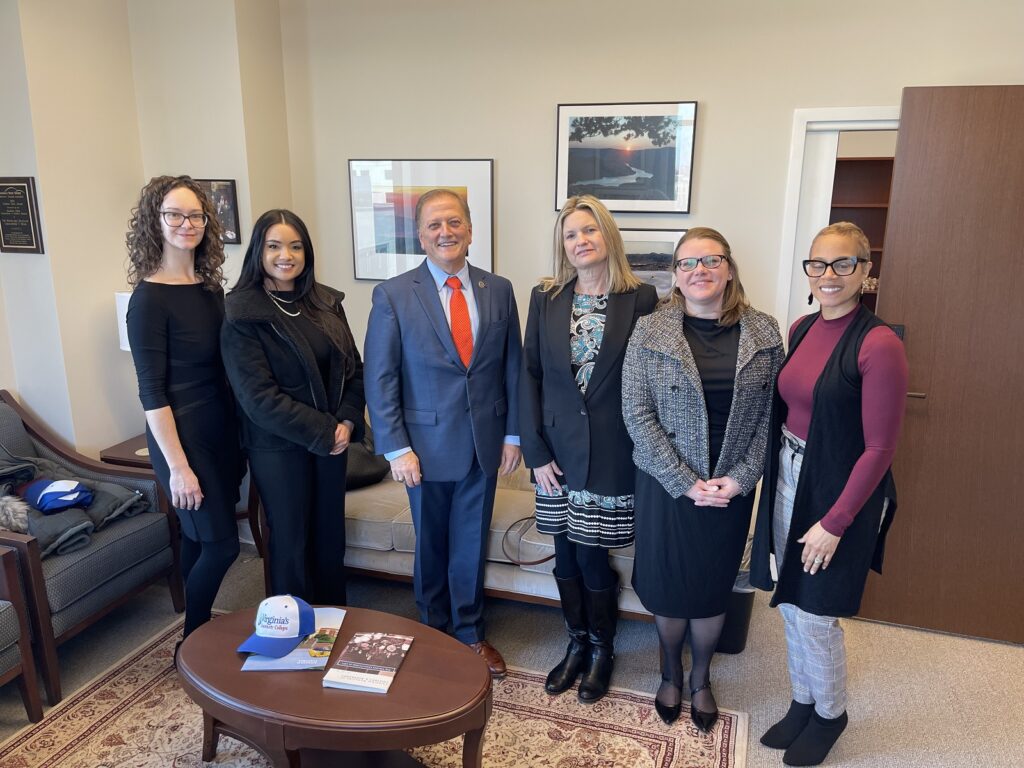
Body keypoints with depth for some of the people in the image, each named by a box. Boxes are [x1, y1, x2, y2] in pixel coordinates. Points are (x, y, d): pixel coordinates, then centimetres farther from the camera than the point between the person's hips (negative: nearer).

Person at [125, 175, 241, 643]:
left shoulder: (210, 286, 6)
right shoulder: (149, 298, -15)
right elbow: (152, 392, -16)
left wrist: (239, 433, 10)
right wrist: (177, 466, -17)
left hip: (222, 428, 6)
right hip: (183, 435, -6)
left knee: (200, 538, 17)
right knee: (221, 543, 0)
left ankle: (200, 631, 34)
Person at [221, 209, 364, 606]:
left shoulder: (326, 303, 4)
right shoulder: (243, 317, -12)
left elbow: (353, 367, 7)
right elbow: (258, 398, -16)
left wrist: (347, 421, -8)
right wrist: (323, 433, -15)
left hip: (333, 440, 5)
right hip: (278, 447, -4)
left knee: (330, 535, 15)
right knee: (291, 541, 10)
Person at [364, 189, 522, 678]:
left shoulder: (499, 290, 1)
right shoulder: (393, 295, -7)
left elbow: (512, 367, 5)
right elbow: (380, 378, -8)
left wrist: (513, 434, 2)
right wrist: (396, 448, -12)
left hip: (485, 443, 2)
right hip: (427, 443, -2)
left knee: (471, 543, 15)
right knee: (430, 544, 15)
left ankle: (470, 632, 35)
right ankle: (432, 629, 37)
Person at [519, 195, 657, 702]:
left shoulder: (640, 298, -5)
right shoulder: (545, 298, 1)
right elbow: (529, 374, 1)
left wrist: (644, 447, -7)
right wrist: (535, 451, -3)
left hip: (611, 452, -3)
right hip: (558, 448, 3)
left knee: (592, 559, 5)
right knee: (567, 557, 13)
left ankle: (601, 649, 31)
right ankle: (577, 644, 36)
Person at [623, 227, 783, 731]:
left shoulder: (764, 333, -2)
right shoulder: (649, 332, -8)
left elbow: (769, 414, -1)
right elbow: (638, 414, -10)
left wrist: (740, 477, -10)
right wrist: (686, 482, -14)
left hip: (732, 488, 2)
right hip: (666, 485, -1)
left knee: (714, 587, 16)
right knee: (668, 586, 13)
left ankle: (701, 678, 41)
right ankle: (670, 673, 40)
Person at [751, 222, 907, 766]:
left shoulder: (878, 345, -18)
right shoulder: (802, 329, 4)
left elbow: (880, 447, -17)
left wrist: (834, 522, -15)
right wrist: (774, 477, 5)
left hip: (839, 494, -6)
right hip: (788, 480, 6)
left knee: (814, 615, 6)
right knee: (790, 605, 17)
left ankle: (830, 713, 34)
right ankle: (802, 703, 40)